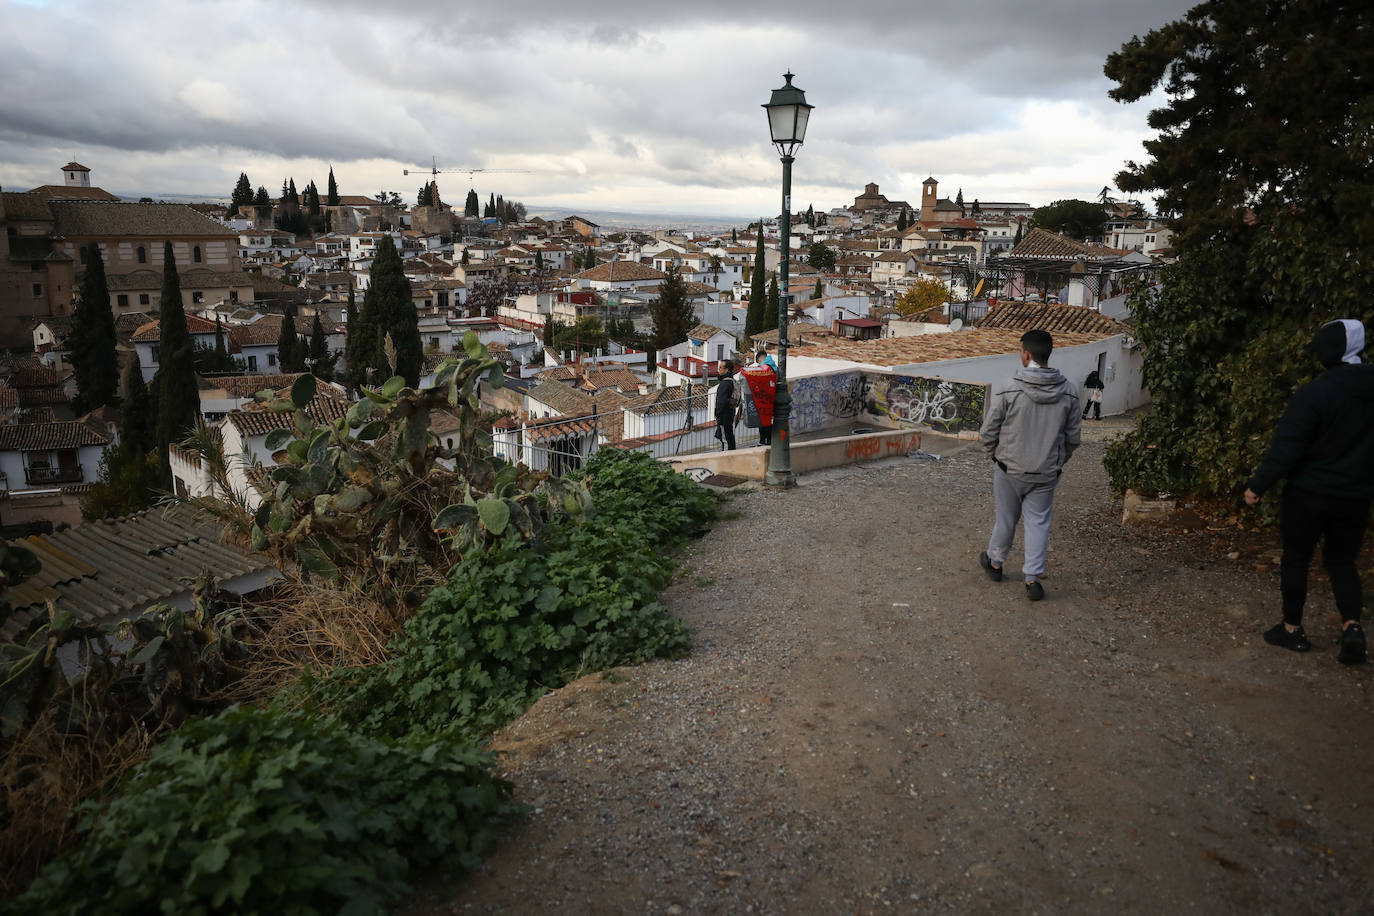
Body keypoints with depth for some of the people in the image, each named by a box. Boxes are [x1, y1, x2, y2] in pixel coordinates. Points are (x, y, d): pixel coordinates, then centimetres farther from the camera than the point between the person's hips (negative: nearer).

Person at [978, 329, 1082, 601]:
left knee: (1005, 518, 15)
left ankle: (994, 562, 35)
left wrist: (996, 456, 10)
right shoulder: (1068, 393, -6)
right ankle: (1033, 578, 7)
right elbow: (1073, 436, 3)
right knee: (1038, 522, 10)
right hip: (1046, 473, 2)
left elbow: (988, 433, -9)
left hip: (1009, 469, -1)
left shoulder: (1007, 390, -16)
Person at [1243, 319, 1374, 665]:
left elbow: (1285, 448, -19)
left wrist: (1258, 486, -11)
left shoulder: (1314, 393, -18)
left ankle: (1292, 628, 19)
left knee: (1296, 559, 10)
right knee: (1342, 560, 18)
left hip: (1309, 494, -4)